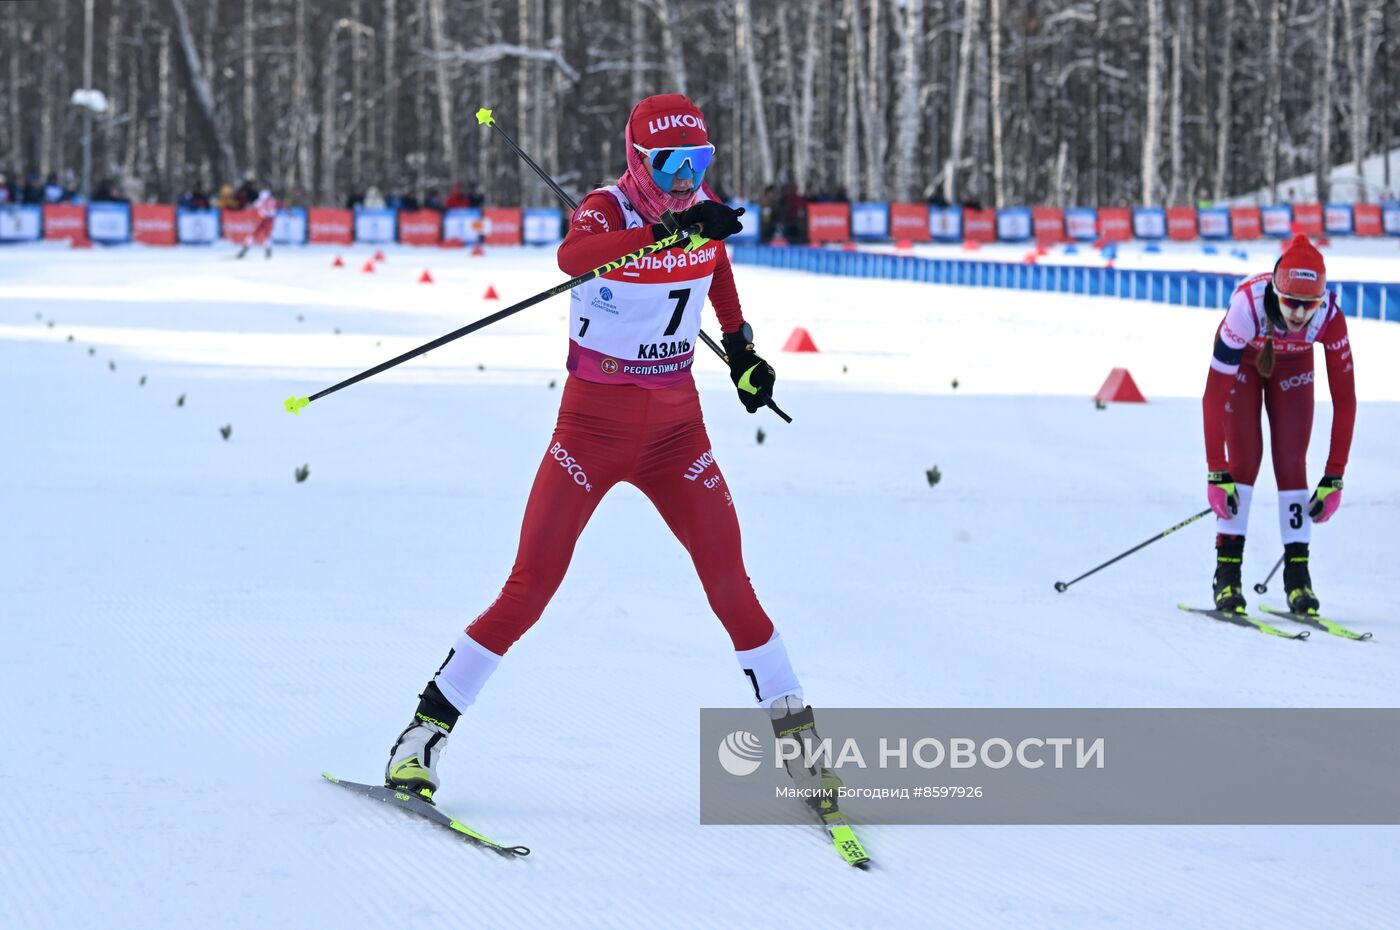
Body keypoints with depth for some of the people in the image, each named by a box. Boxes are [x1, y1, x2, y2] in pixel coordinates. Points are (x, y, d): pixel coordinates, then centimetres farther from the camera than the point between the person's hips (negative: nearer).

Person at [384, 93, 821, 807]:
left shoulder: (704, 216, 1)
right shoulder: (606, 212, -15)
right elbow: (572, 256, -41)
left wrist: (740, 346, 20)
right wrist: (666, 232, -51)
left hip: (676, 427, 4)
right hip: (595, 424, -4)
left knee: (729, 580, -3)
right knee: (530, 587, -6)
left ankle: (790, 721, 11)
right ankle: (429, 727, 3)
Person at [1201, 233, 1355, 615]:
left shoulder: (1330, 316, -35)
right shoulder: (1248, 306, -42)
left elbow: (1344, 399, -25)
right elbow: (1214, 394, -39)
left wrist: (1334, 478, -25)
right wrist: (1216, 473, -40)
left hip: (1292, 366, 2)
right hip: (1242, 361, -2)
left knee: (1292, 462, -9)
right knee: (1244, 458, -14)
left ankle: (1297, 572, -2)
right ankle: (1227, 572, -8)